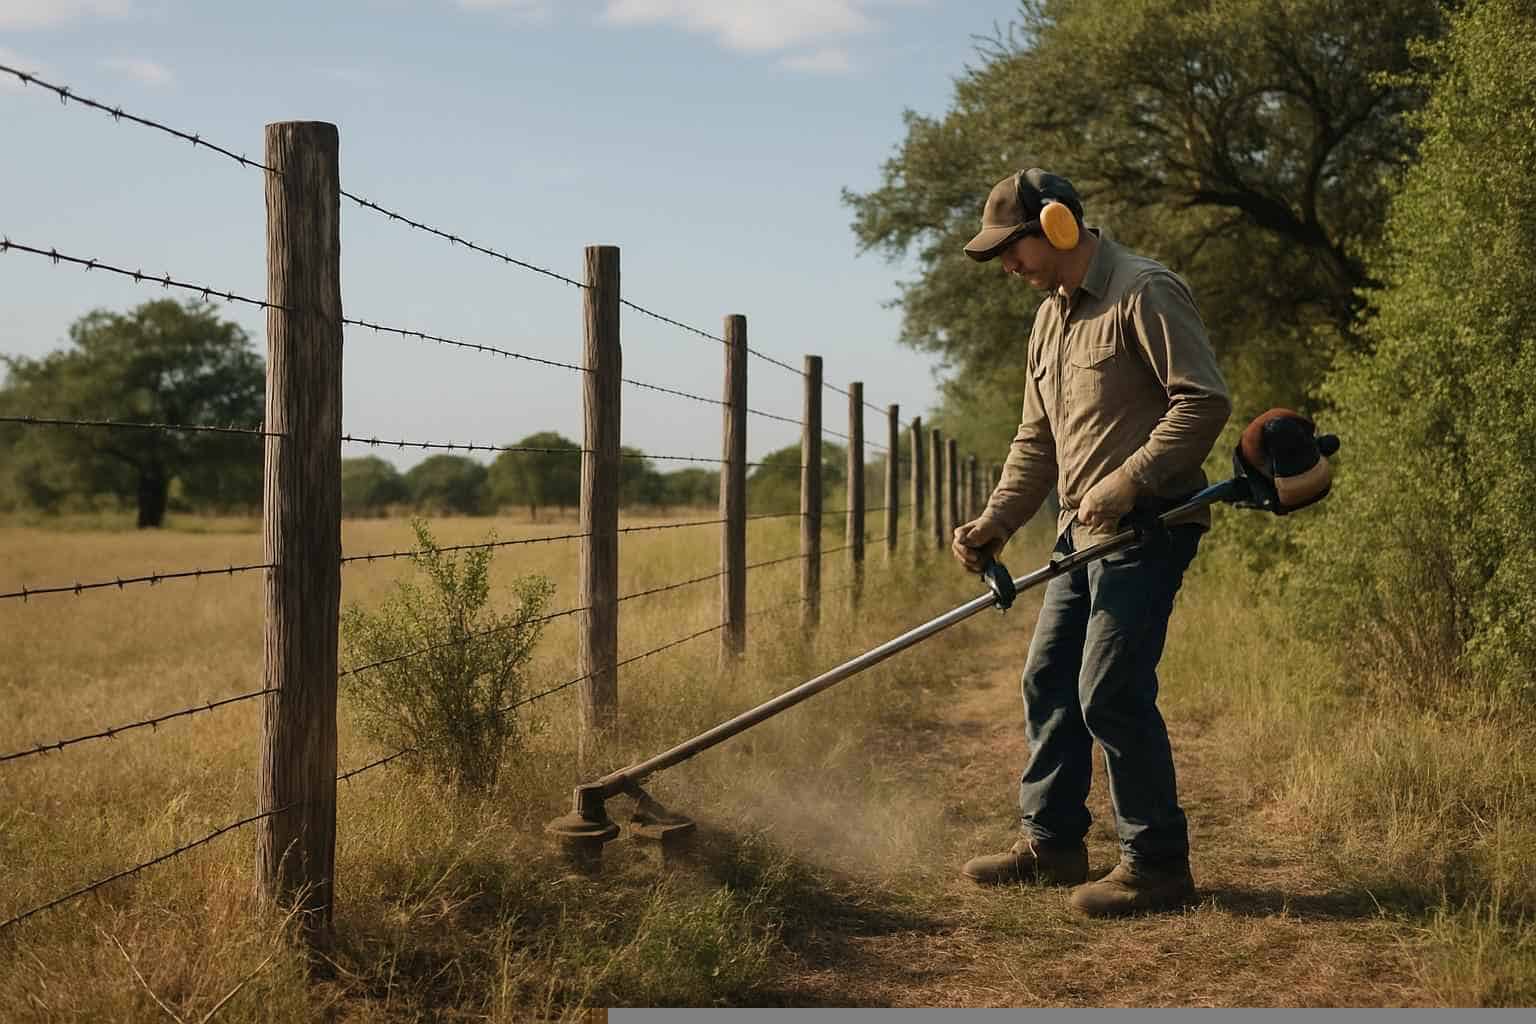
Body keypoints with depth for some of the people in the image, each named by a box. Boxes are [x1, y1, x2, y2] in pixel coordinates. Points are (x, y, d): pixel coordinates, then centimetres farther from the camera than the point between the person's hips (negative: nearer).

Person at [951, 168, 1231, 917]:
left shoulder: (1145, 293, -11)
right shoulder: (1051, 317, 17)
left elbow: (1204, 400, -18)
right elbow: (1036, 440, 18)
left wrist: (1128, 483, -24)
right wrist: (995, 523, 7)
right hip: (1084, 532, 9)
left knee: (1111, 693, -11)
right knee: (1048, 680, 12)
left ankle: (1157, 866, 0)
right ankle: (1051, 842, 24)